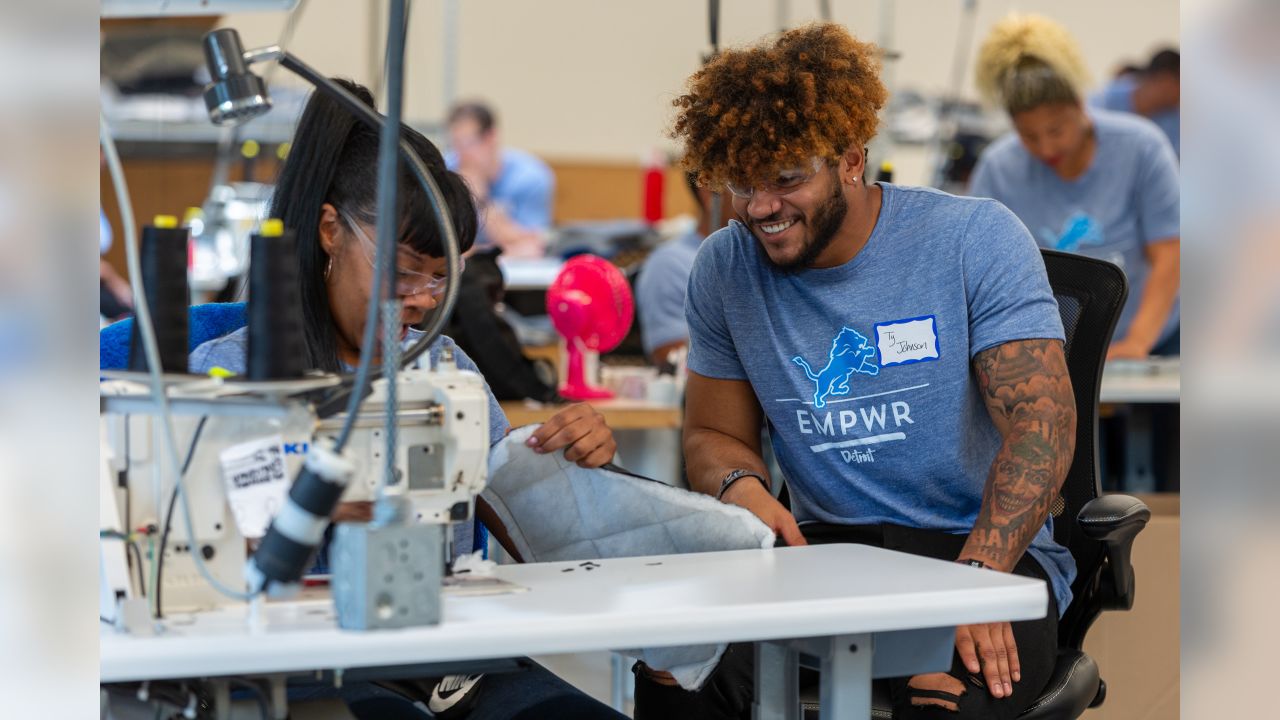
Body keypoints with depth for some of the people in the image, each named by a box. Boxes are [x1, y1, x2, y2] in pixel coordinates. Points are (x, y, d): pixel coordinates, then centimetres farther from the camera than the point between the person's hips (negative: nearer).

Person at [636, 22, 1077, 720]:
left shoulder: (976, 238, -5)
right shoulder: (724, 269, 6)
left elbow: (1042, 420, -11)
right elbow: (714, 433, 16)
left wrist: (976, 576, -26)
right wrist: (739, 485, -11)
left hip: (984, 549, -2)